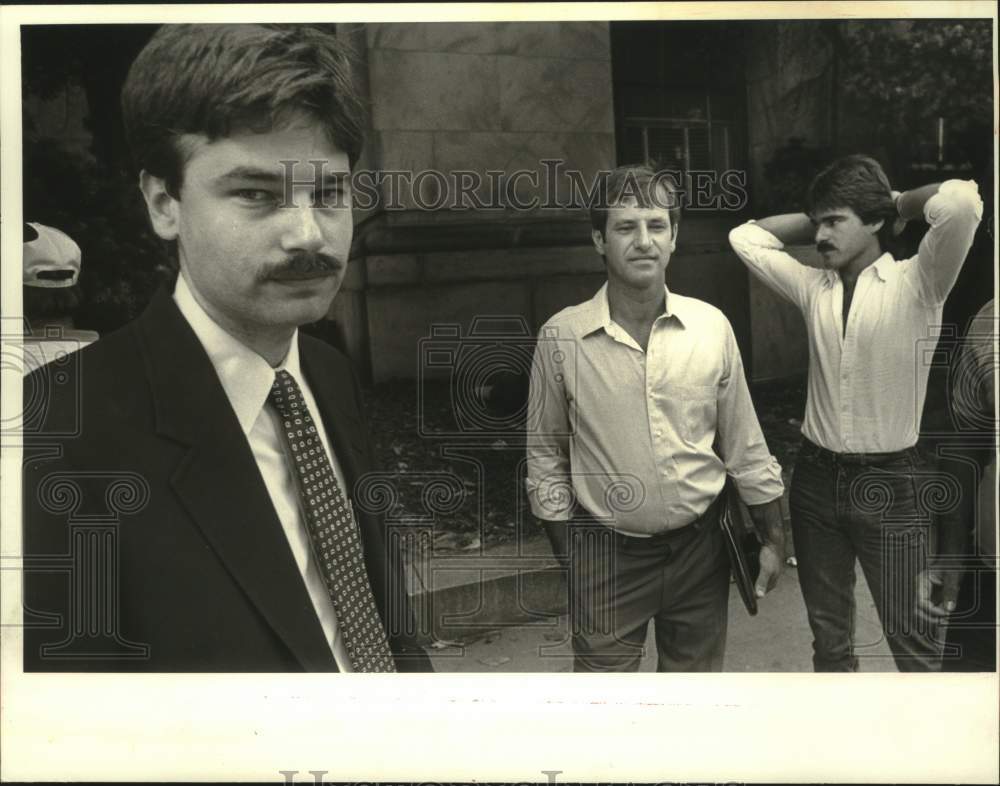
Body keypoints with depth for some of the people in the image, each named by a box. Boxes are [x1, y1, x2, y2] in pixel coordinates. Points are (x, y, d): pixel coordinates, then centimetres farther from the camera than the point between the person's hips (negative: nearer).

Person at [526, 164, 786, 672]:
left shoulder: (712, 327, -5)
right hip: (606, 554, -2)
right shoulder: (561, 337, -11)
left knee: (698, 672, 19)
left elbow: (744, 444, 3)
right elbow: (546, 453, -2)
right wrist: (566, 555, 0)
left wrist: (772, 538, 7)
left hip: (698, 548, 3)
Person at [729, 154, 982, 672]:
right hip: (816, 477, 5)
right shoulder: (813, 287, 5)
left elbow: (961, 202, -25)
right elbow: (745, 237, 12)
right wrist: (817, 221, 7)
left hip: (891, 482, -4)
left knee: (914, 644, 6)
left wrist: (900, 204, -6)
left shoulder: (916, 284, -8)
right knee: (828, 635, 20)